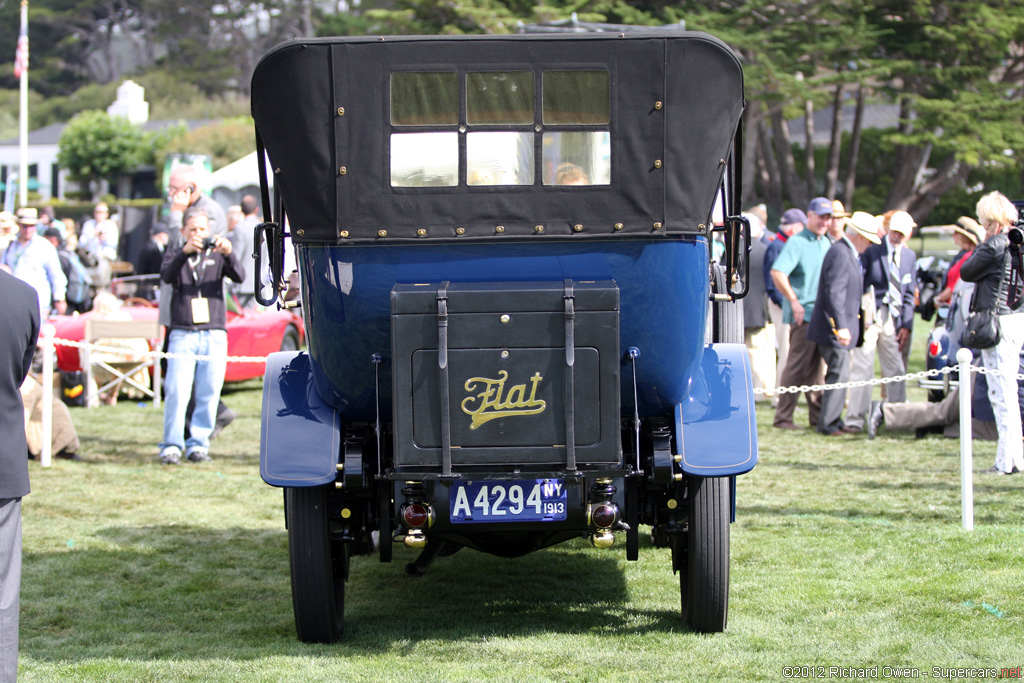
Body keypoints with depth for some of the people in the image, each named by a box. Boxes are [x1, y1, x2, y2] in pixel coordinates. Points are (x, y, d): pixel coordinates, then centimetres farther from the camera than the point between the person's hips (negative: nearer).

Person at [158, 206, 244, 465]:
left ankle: (198, 444, 6)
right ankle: (172, 445, -5)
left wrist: (228, 253, -22)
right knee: (177, 392, -10)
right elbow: (167, 276, -9)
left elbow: (238, 277, -3)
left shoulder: (216, 256, 14)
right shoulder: (175, 255, 13)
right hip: (182, 334, -1)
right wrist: (185, 252, -25)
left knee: (209, 393, -2)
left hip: (214, 335, 1)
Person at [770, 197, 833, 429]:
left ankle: (818, 416, 17)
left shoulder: (827, 243, 15)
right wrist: (794, 302, -19)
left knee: (816, 367, 12)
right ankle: (783, 417, -4)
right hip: (803, 314, -8)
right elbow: (777, 273, -21)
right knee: (798, 365, -8)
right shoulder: (797, 242, -10)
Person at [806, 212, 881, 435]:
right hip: (834, 328, -10)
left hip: (842, 328, 10)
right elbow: (834, 293, -25)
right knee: (839, 375, -10)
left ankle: (833, 422, 19)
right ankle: (827, 424, -7)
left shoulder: (848, 253, 16)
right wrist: (841, 327, -29)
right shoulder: (840, 254, -17)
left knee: (838, 375, 13)